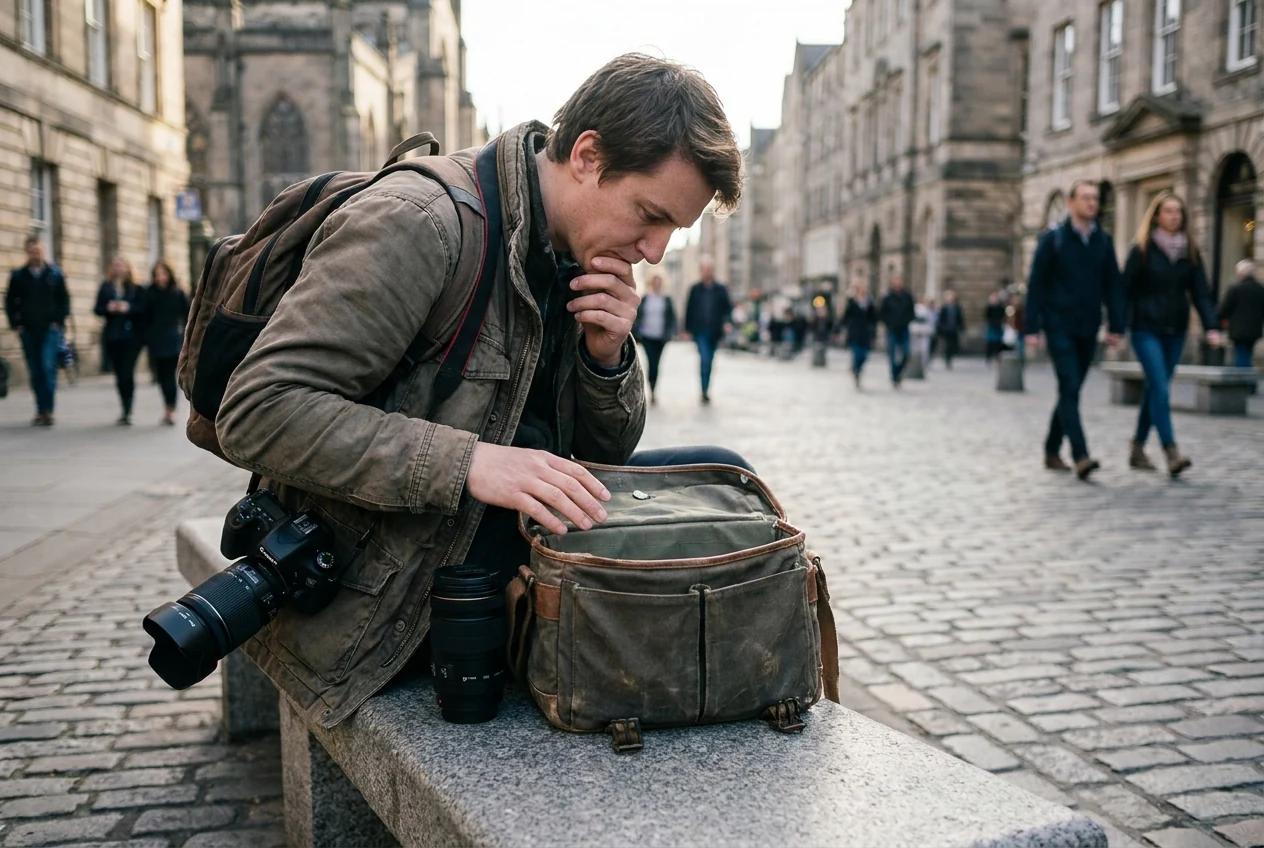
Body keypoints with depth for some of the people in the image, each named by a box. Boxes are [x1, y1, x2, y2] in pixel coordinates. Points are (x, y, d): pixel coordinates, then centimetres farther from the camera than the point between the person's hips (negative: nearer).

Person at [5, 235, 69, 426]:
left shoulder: (55, 274, 3)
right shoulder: (18, 275, 5)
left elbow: (64, 299, 5)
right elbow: (10, 301, 9)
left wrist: (59, 321, -4)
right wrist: (16, 324, 1)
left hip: (50, 329, -2)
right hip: (28, 331, 2)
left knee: (48, 367, -14)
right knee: (35, 372, 5)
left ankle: (47, 410, -11)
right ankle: (41, 411, 13)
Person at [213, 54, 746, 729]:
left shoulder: (578, 250, 5)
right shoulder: (416, 223, -20)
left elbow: (606, 452, 10)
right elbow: (257, 414, -25)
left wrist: (607, 355, -11)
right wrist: (468, 462, -33)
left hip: (502, 518, 8)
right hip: (389, 593, -8)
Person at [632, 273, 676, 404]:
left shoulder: (667, 300, 5)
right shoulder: (644, 299, 4)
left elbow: (672, 318, 5)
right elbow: (637, 316, 6)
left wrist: (670, 332, -6)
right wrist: (636, 333, -1)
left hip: (660, 338, 2)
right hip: (647, 336, -1)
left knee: (655, 363, 9)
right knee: (652, 363, -11)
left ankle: (653, 391, 20)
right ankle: (652, 392, -8)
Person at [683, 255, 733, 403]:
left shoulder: (721, 289, 3)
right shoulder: (695, 289, 2)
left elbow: (728, 308, 5)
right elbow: (689, 309, 5)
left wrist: (728, 322, -13)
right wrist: (688, 329, 4)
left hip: (715, 332, 2)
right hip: (700, 331, -2)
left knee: (709, 362, 12)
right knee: (705, 359, -16)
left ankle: (706, 391, 25)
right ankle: (705, 391, -13)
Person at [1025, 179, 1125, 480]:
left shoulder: (1103, 241, 9)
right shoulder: (1052, 238, -2)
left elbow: (1113, 285, 9)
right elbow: (1036, 284, -4)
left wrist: (1116, 325, 1)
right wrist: (1032, 328, -9)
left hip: (1088, 330, 5)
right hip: (1059, 327, -5)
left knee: (1071, 391, 11)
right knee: (1070, 389, -13)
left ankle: (1052, 451, 23)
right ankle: (1080, 457, -16)